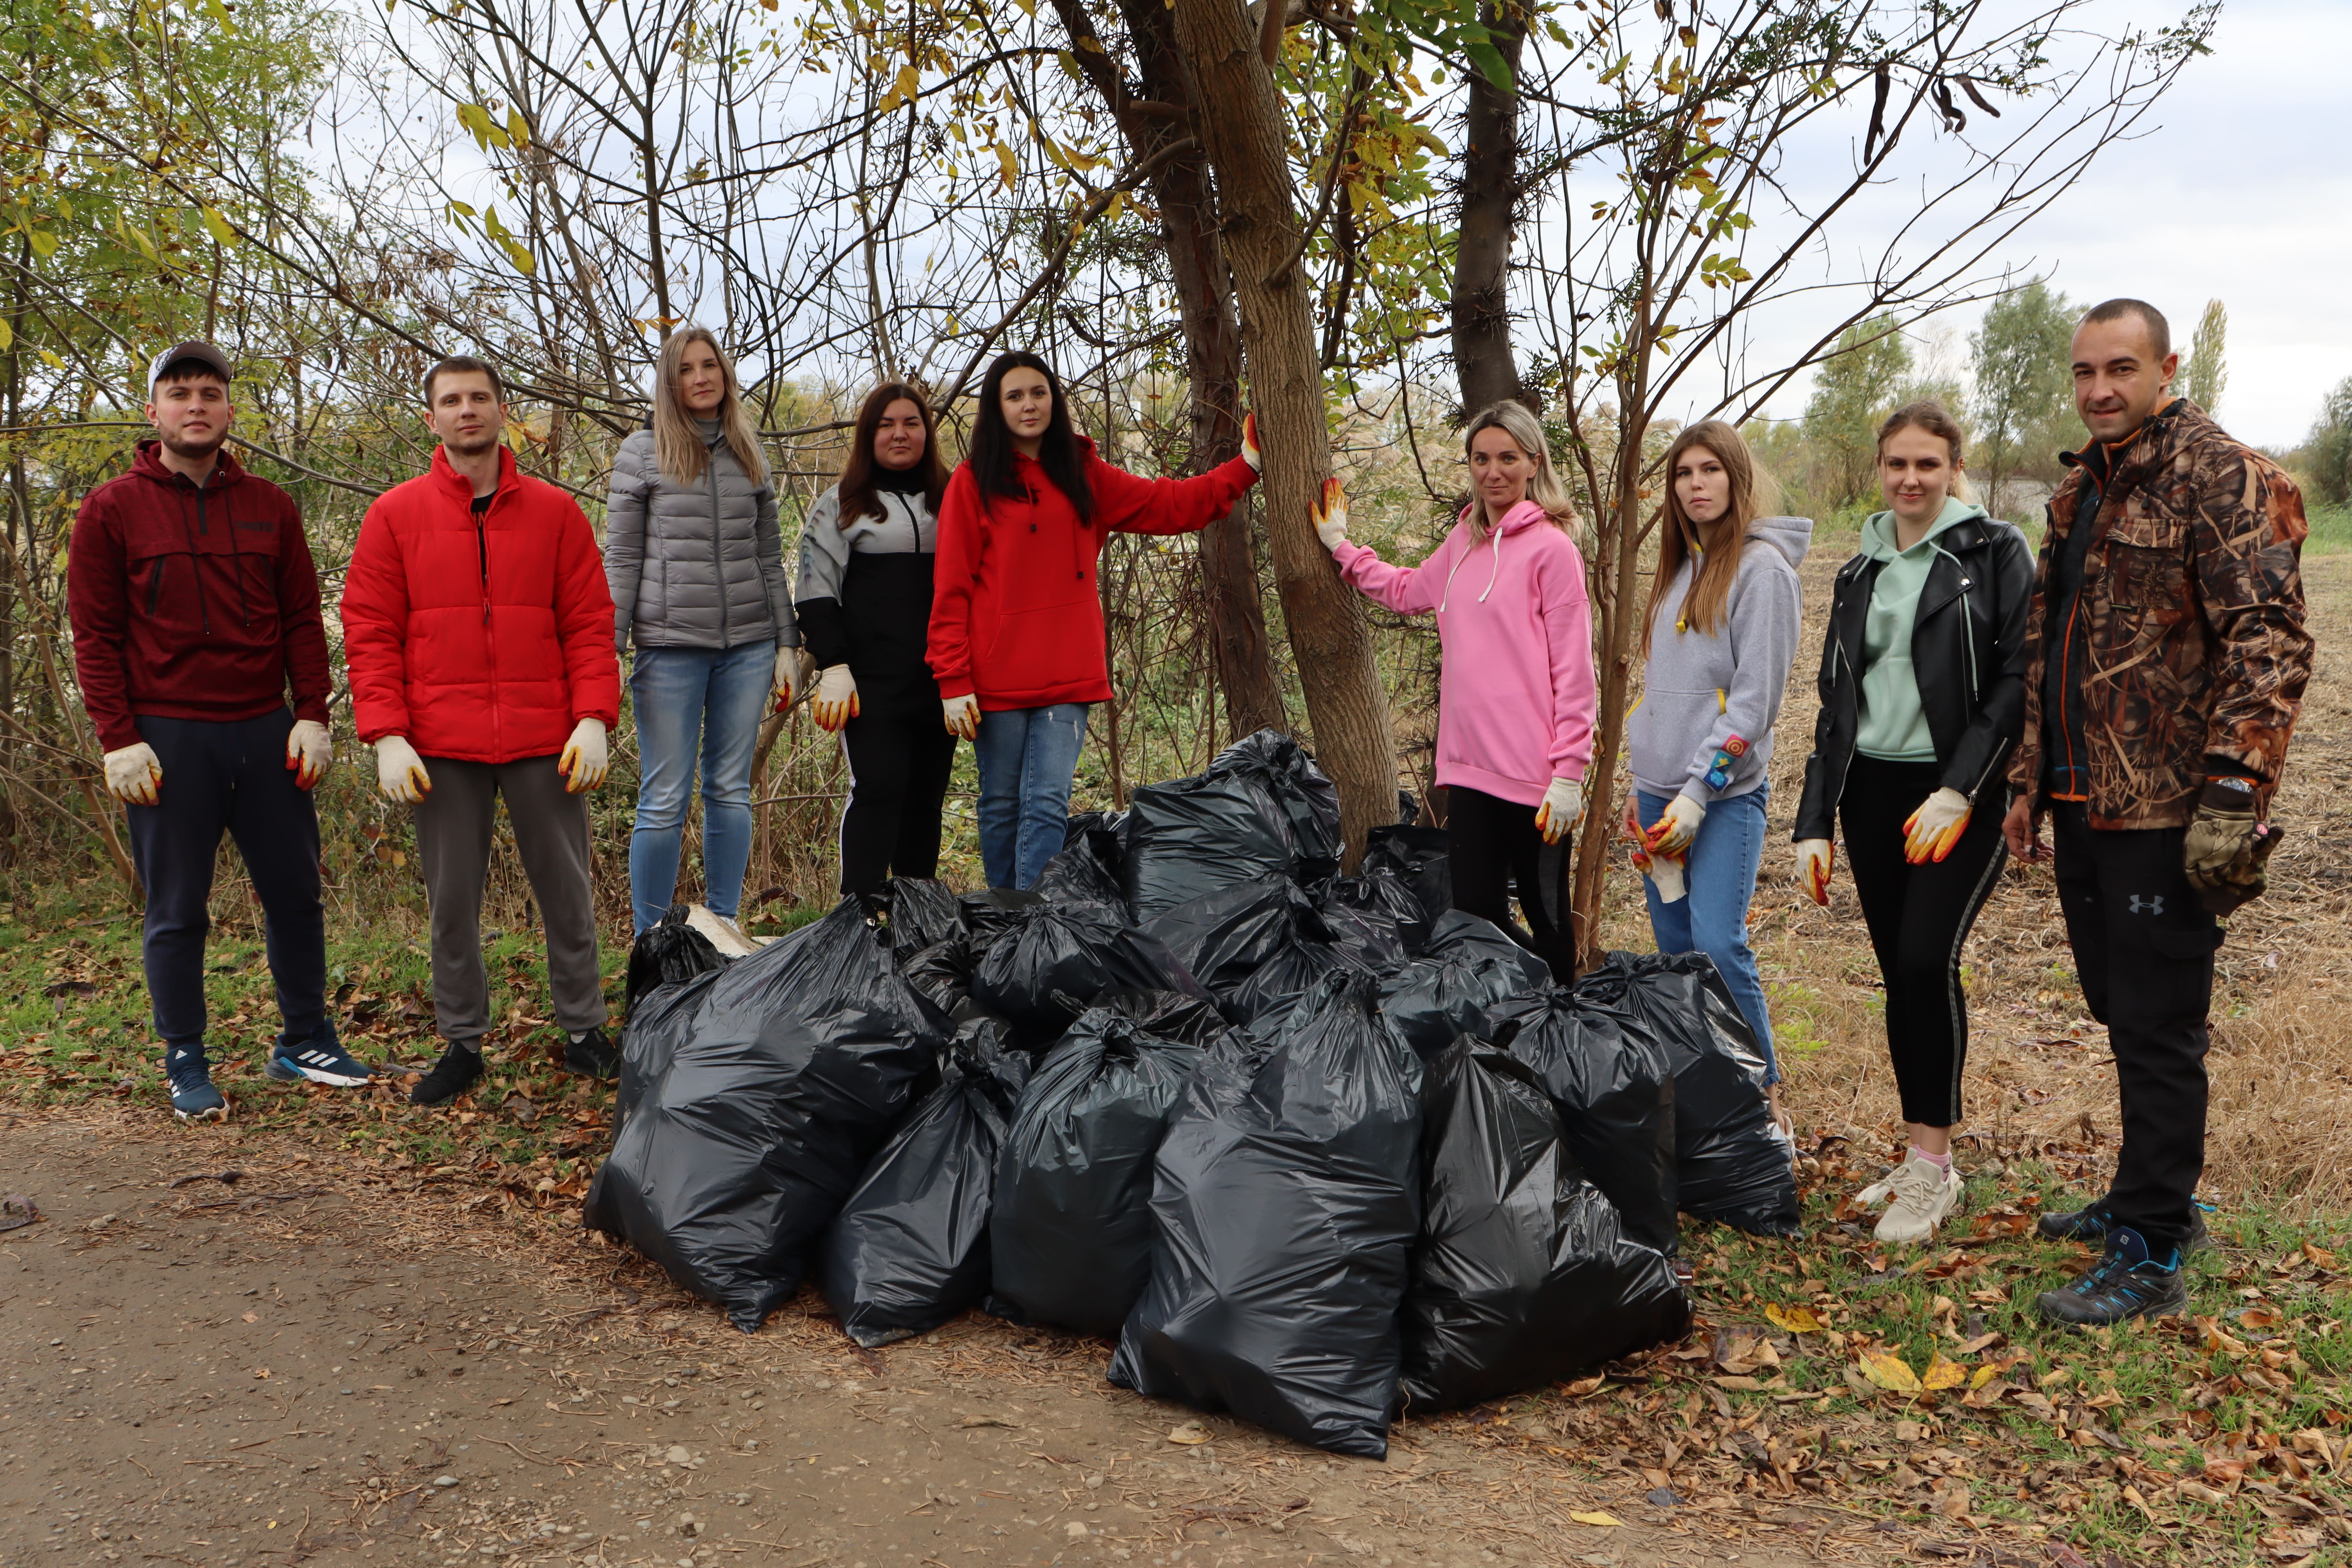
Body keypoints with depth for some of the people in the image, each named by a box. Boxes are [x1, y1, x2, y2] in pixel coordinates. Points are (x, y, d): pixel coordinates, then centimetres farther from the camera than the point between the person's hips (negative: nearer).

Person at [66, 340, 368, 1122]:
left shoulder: (269, 507, 10)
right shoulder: (112, 510, 2)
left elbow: (303, 618, 10)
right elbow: (94, 635, 0)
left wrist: (313, 716, 0)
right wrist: (119, 740, -8)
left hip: (267, 733, 3)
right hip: (168, 738, -3)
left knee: (295, 892, 7)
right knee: (177, 911, 4)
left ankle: (305, 1041, 20)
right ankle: (186, 1066, 14)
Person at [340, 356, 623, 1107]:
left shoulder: (554, 511, 7)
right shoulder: (395, 515, 5)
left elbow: (589, 623, 5)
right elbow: (368, 631, 3)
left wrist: (594, 718, -6)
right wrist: (387, 736, -7)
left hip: (544, 744, 0)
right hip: (443, 749, 0)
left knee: (565, 891, 7)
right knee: (451, 902, 6)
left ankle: (584, 1031, 19)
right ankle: (462, 1043, 18)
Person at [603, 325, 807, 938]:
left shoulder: (749, 455, 12)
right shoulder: (642, 453, 2)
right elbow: (621, 560, 1)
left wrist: (787, 644, 10)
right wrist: (607, 651, -5)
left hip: (748, 646, 3)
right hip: (670, 645, -3)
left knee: (731, 792, 8)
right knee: (664, 801, -2)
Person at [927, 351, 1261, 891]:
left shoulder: (1082, 476, 14)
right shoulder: (973, 482, 2)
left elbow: (1169, 506, 15)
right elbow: (951, 588, -2)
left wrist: (1246, 466, 7)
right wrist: (953, 680, -8)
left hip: (1067, 676, 2)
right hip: (996, 678, -2)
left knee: (1048, 803, -7)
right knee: (1002, 803, 6)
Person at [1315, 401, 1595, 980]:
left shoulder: (1550, 546, -7)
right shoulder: (1462, 542, 13)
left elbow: (1573, 670, -10)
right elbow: (1406, 590, 34)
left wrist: (1570, 772, -13)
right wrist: (1341, 547, 31)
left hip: (1533, 772, -6)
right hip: (1468, 762, 6)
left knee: (1545, 917, 6)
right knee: (1473, 911, 8)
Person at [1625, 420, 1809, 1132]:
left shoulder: (1762, 568, -7)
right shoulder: (1681, 565, 17)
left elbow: (1754, 699, -12)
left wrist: (1699, 793, -16)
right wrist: (1641, 784, 16)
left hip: (1727, 794, -7)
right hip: (1660, 787, 7)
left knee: (1719, 945, -15)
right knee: (1675, 950, 9)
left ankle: (1766, 1099, -4)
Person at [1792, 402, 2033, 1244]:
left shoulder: (1995, 552, -2)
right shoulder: (1860, 573, 14)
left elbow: (2016, 680, -10)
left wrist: (1959, 792, -18)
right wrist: (1815, 822, 11)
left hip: (1961, 795, -5)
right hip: (1873, 791, 5)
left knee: (1928, 959, -16)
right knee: (1899, 973, 7)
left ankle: (1934, 1165, -4)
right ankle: (1923, 1159, 17)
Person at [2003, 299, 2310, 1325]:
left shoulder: (2224, 478, -10)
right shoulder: (2079, 491, 15)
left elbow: (2270, 643, -18)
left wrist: (2233, 796, -23)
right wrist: (2028, 781, 19)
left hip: (2163, 810, -8)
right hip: (2084, 804, 8)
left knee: (2156, 1030, -2)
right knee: (2120, 1011, 17)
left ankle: (2151, 1256, 8)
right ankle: (2153, 1195, 32)